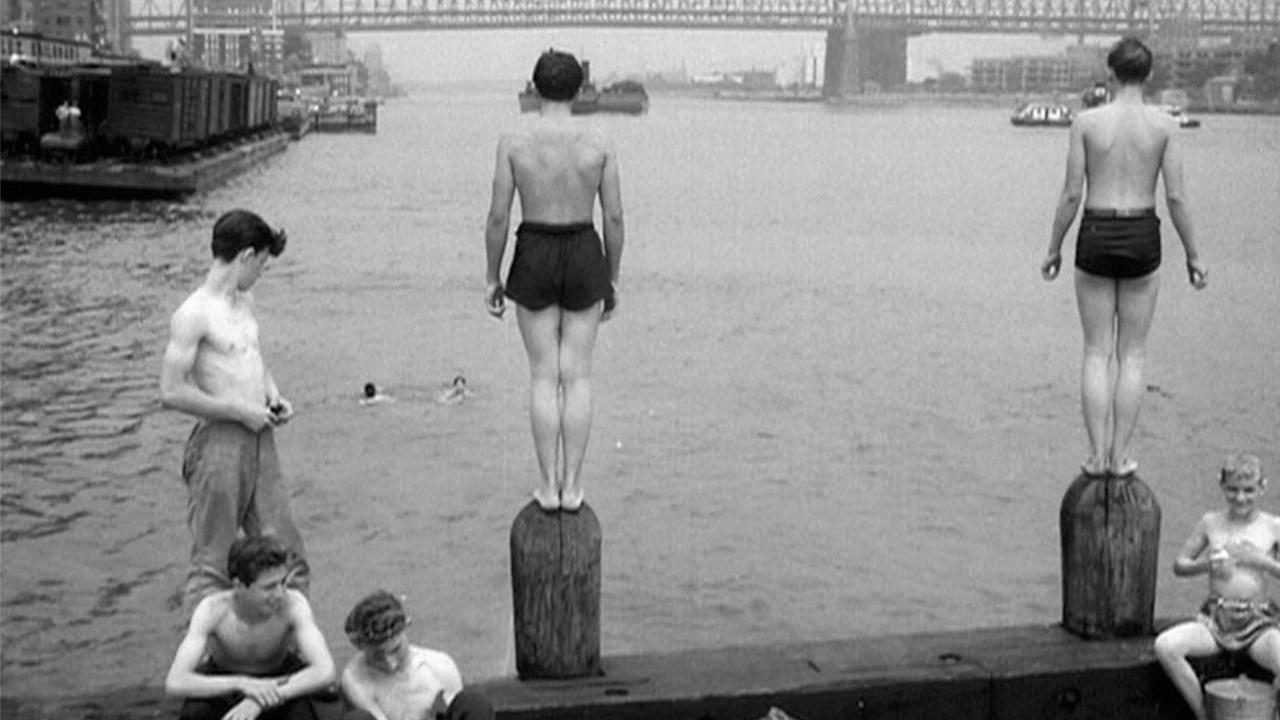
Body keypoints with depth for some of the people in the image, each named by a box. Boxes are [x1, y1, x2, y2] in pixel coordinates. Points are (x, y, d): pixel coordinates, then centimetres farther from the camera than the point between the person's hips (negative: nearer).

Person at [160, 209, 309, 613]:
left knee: (286, 553, 8)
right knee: (213, 564, 0)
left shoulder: (244, 302, 12)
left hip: (260, 440, 8)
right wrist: (239, 410, -15)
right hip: (219, 443, -8)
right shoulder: (193, 315, -14)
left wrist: (274, 396, 9)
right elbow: (171, 393, -19)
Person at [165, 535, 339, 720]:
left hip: (278, 678, 0)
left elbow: (325, 672, -42)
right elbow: (174, 683, -41)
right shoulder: (212, 610, -32)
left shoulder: (293, 604, -33)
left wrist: (259, 702, -51)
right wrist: (241, 683, -54)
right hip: (224, 682, 0)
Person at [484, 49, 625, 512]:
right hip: (584, 259, 1)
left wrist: (491, 278, 5)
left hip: (533, 261, 0)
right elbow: (614, 219, -2)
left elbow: (498, 218, -6)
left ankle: (549, 488, 7)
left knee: (543, 376, 7)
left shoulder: (513, 143, -8)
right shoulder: (599, 145, -6)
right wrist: (613, 280, 10)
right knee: (577, 377, 7)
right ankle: (572, 487, 8)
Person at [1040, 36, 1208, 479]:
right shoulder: (1164, 124, -5)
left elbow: (1071, 194, -5)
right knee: (1132, 354, 10)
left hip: (1096, 239, 0)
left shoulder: (1086, 122, -6)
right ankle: (1120, 457, 9)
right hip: (1142, 240, 0)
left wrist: (1054, 249, 6)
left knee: (1096, 352, 8)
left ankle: (1097, 456, 6)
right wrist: (1192, 255, 6)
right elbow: (1176, 197, -5)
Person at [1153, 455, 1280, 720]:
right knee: (1165, 646, -26)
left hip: (1258, 624, -2)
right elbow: (1179, 565, 11)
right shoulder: (1211, 523, 8)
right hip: (1216, 619, 2)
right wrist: (1205, 564, -9)